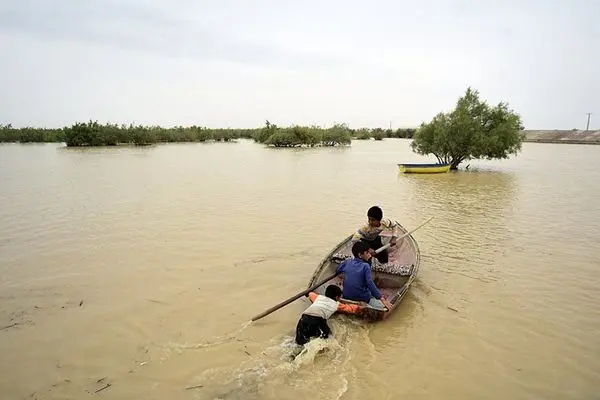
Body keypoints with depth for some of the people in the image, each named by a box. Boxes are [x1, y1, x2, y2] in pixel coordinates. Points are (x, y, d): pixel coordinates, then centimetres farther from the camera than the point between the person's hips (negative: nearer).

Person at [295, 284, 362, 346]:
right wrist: (360, 307, 48)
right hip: (317, 319, -4)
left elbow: (311, 294, 57)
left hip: (304, 318, 4)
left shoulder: (319, 297, 34)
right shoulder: (336, 304, 24)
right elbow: (353, 308, 29)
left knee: (300, 341, 16)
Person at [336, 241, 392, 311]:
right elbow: (370, 284, -23)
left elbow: (337, 270, 19)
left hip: (346, 297, 6)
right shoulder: (365, 266, -15)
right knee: (384, 306, 8)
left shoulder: (347, 262, 0)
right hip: (362, 299, -6)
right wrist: (382, 299, -23)